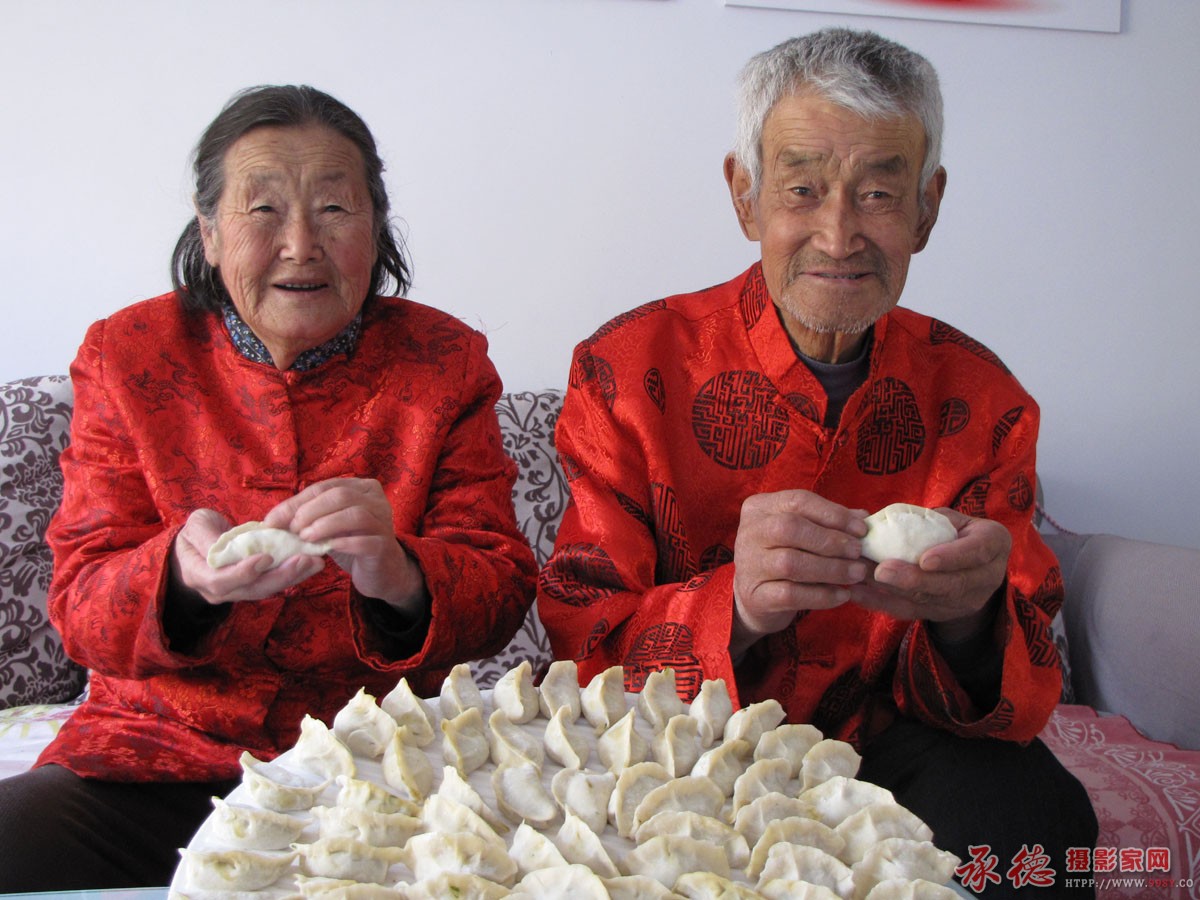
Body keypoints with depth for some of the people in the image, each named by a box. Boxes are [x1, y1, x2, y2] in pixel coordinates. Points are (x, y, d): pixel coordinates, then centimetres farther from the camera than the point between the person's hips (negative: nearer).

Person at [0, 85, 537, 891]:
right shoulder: (128, 356, 3)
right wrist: (183, 575, -25)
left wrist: (400, 581, -27)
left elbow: (501, 590, -3)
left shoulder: (445, 363, 2)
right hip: (154, 755, 2)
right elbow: (81, 605, -1)